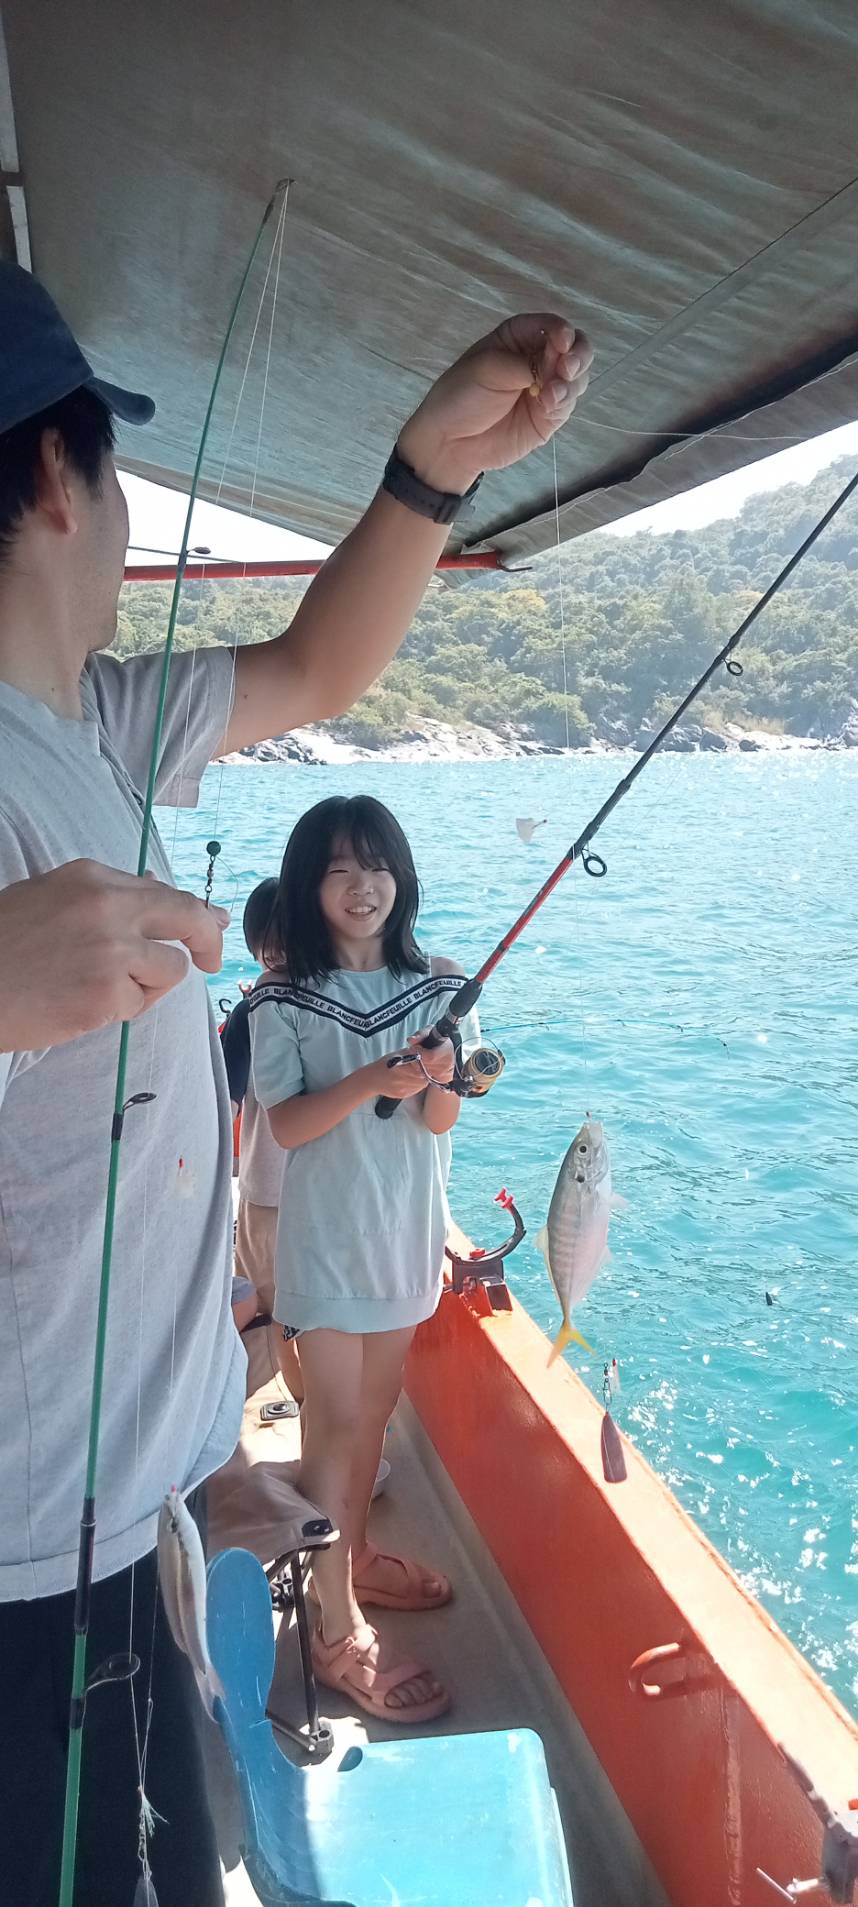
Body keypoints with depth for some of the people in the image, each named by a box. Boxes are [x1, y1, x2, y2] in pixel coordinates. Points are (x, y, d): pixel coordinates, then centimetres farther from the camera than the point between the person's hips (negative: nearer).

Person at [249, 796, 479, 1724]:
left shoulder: (435, 986, -1)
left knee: (374, 1410, 19)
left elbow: (440, 1122, -4)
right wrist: (369, 1081, -28)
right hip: (326, 1237, -4)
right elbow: (285, 1125, -13)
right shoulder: (284, 999, -10)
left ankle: (356, 1558, 40)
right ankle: (339, 1633, 13)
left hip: (406, 1231, 4)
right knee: (337, 1425, 0)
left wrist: (440, 1079, -26)